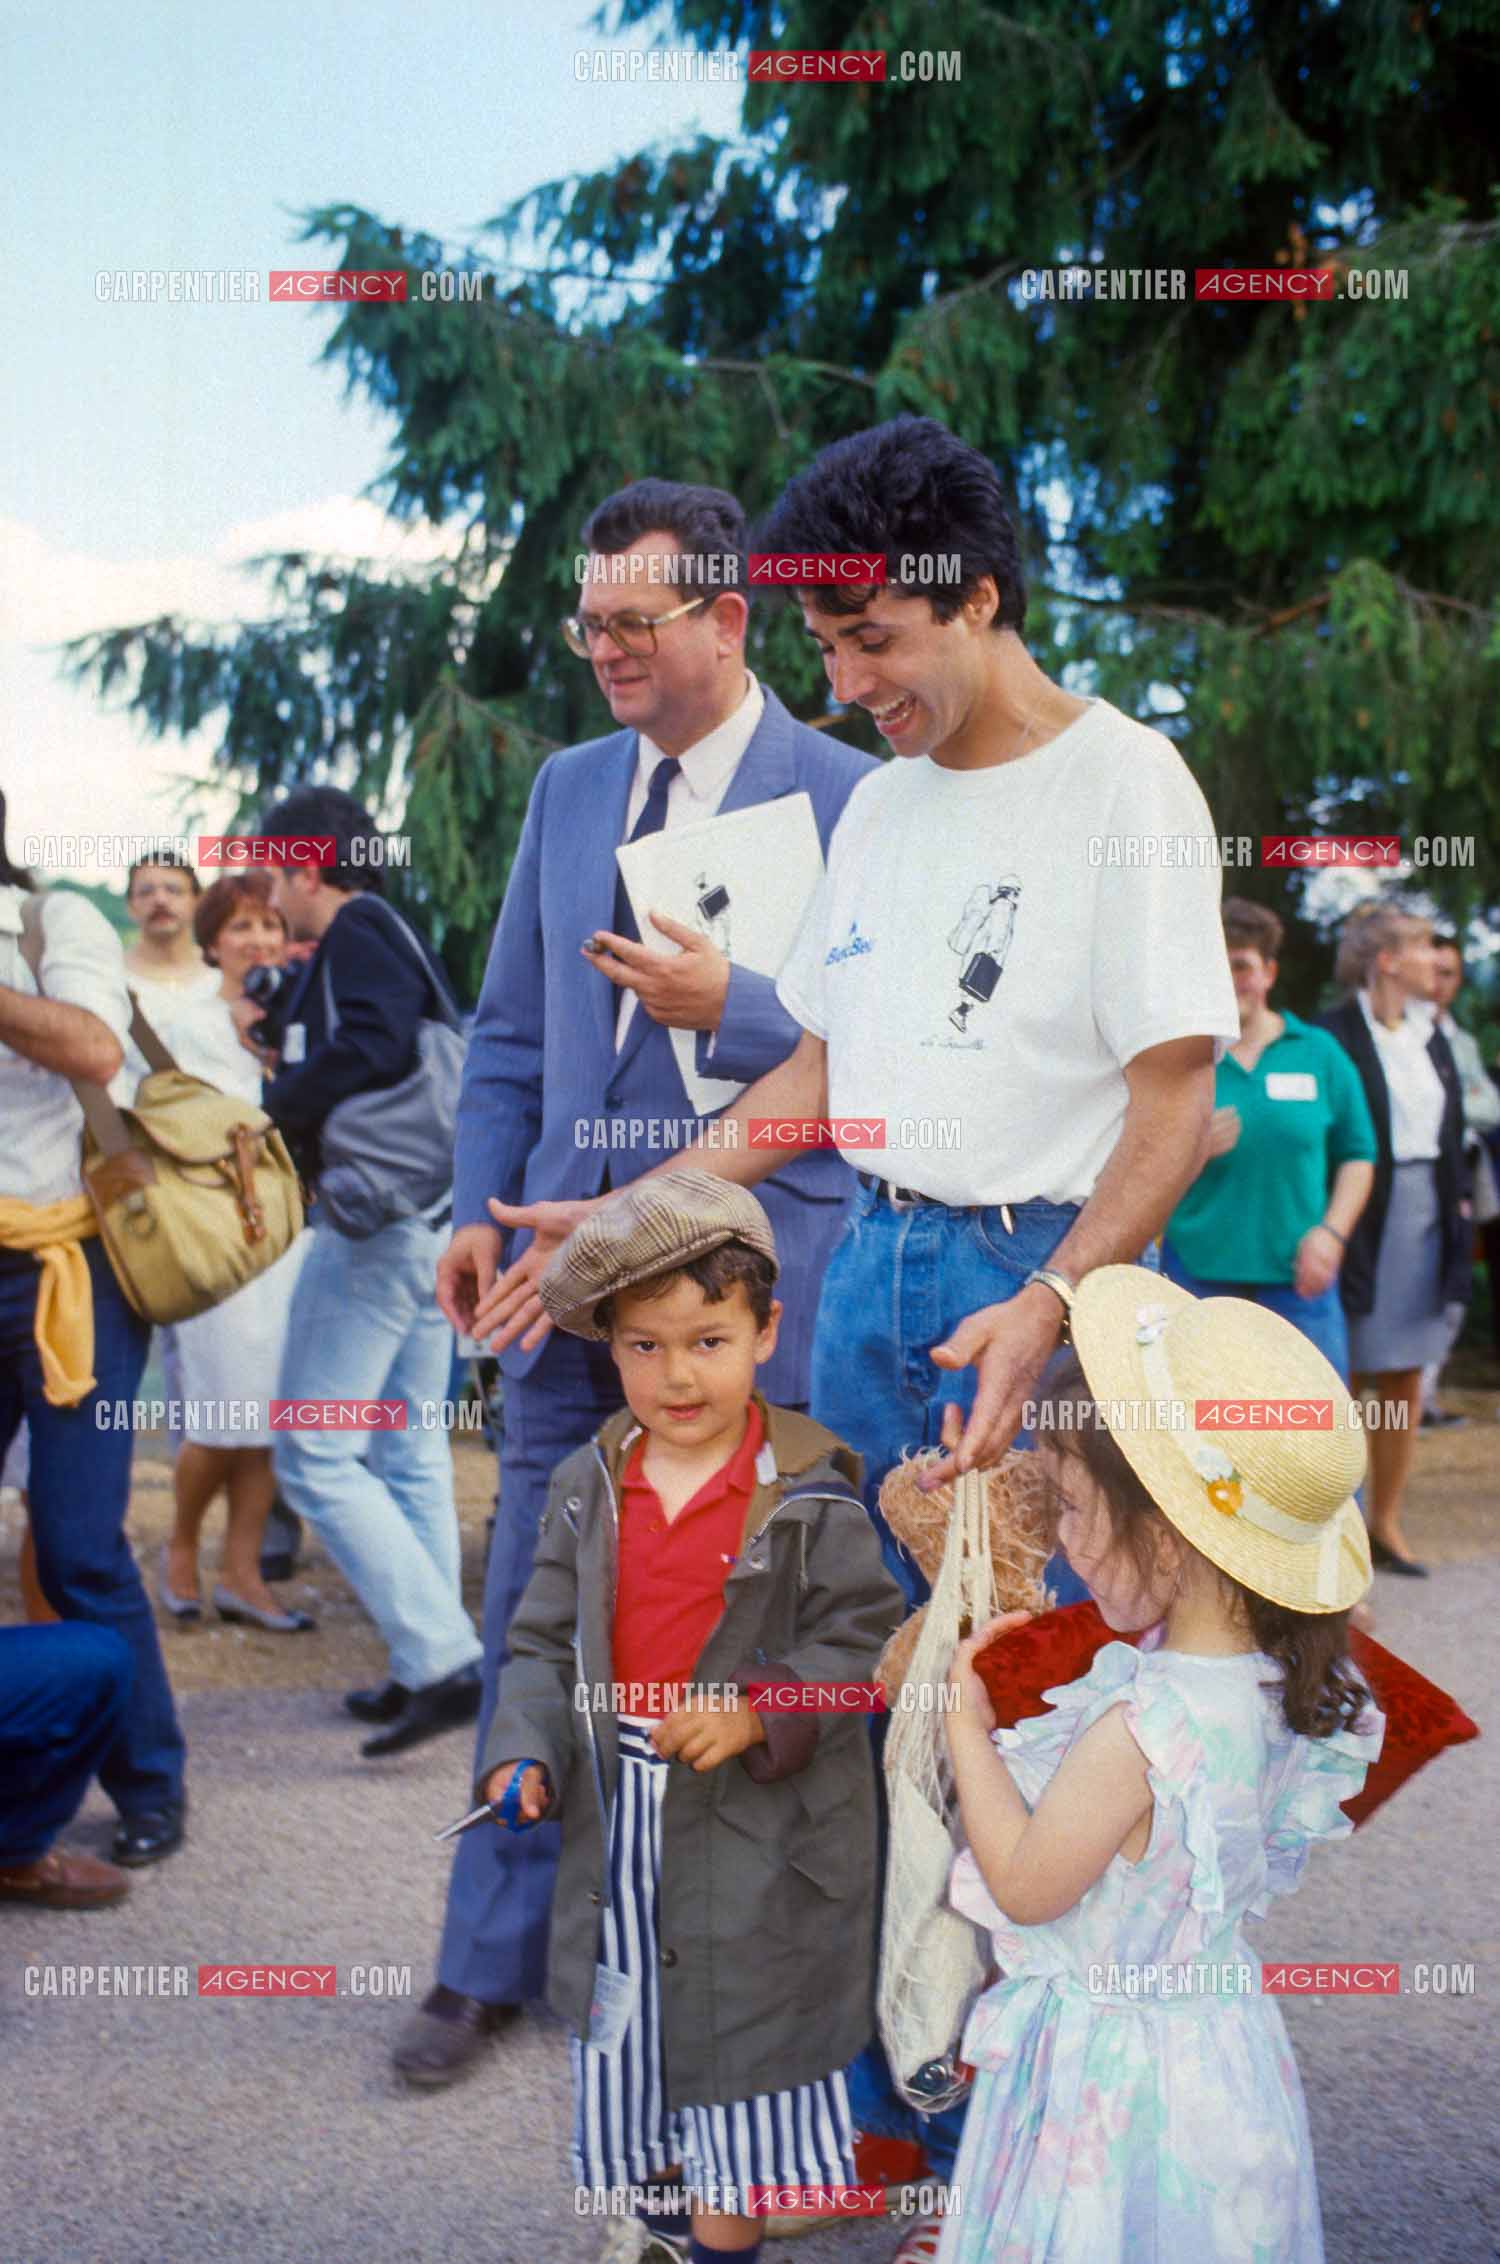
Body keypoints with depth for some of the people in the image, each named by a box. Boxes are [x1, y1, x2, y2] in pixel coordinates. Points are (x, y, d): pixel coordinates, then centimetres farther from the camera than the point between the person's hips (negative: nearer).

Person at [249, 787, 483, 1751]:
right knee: (410, 1454, 15)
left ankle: (442, 1660, -12)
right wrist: (273, 1028, 25)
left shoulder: (358, 933, -10)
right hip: (431, 1223, 10)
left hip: (373, 1225, -10)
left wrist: (279, 1100, -13)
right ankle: (434, 1668, 18)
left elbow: (374, 1046, -26)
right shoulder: (391, 935, 18)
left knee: (316, 1456, -8)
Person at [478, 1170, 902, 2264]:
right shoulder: (588, 1488, 0)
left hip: (757, 1831, -4)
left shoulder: (808, 1496, -13)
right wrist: (525, 1753, -11)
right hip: (618, 1810, 4)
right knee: (628, 2032, 17)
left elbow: (859, 1640, -12)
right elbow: (546, 1642, 3)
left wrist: (758, 1711, -25)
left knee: (746, 2050, 8)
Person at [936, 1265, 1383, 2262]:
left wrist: (966, 1724, -12)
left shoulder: (1138, 1731, -33)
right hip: (1220, 2035, 8)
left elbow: (1027, 1883, -20)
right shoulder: (1275, 1683, -7)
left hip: (1116, 2076, -8)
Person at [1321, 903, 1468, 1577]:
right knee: (1348, 1377, -2)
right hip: (1362, 1219, -7)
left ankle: (1386, 1522, 21)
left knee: (1405, 1377, 11)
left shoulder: (1430, 1036, 12)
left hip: (1424, 1216, 7)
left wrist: (1459, 1200, 8)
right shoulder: (1335, 1037, -12)